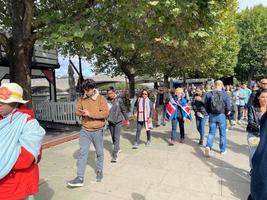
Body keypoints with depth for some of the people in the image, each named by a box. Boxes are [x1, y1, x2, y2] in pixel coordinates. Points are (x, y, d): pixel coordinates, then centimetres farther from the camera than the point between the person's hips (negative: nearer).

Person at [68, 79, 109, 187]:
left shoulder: (101, 98, -9)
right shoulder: (81, 99, 3)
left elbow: (105, 113, -18)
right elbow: (77, 111, 3)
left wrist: (90, 114, -23)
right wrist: (83, 113, -21)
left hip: (97, 130, -2)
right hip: (85, 130, 2)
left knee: (99, 152, 13)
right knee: (82, 153, -1)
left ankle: (99, 171, 35)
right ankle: (80, 178, 5)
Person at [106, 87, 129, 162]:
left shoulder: (119, 100, -9)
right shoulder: (107, 100, -3)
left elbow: (123, 110, 0)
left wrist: (127, 119, 7)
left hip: (118, 121, -3)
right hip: (110, 122, 4)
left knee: (116, 138, -7)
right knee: (113, 137, 15)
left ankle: (115, 155, -4)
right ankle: (117, 149, 38)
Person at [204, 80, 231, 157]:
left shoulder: (209, 94, -5)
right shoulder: (224, 94, -10)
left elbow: (206, 105, 0)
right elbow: (228, 106, -8)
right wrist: (227, 112, 12)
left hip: (212, 116, 1)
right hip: (221, 116, -1)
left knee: (211, 132, 11)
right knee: (222, 133, 14)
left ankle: (208, 146, -9)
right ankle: (223, 150, 25)